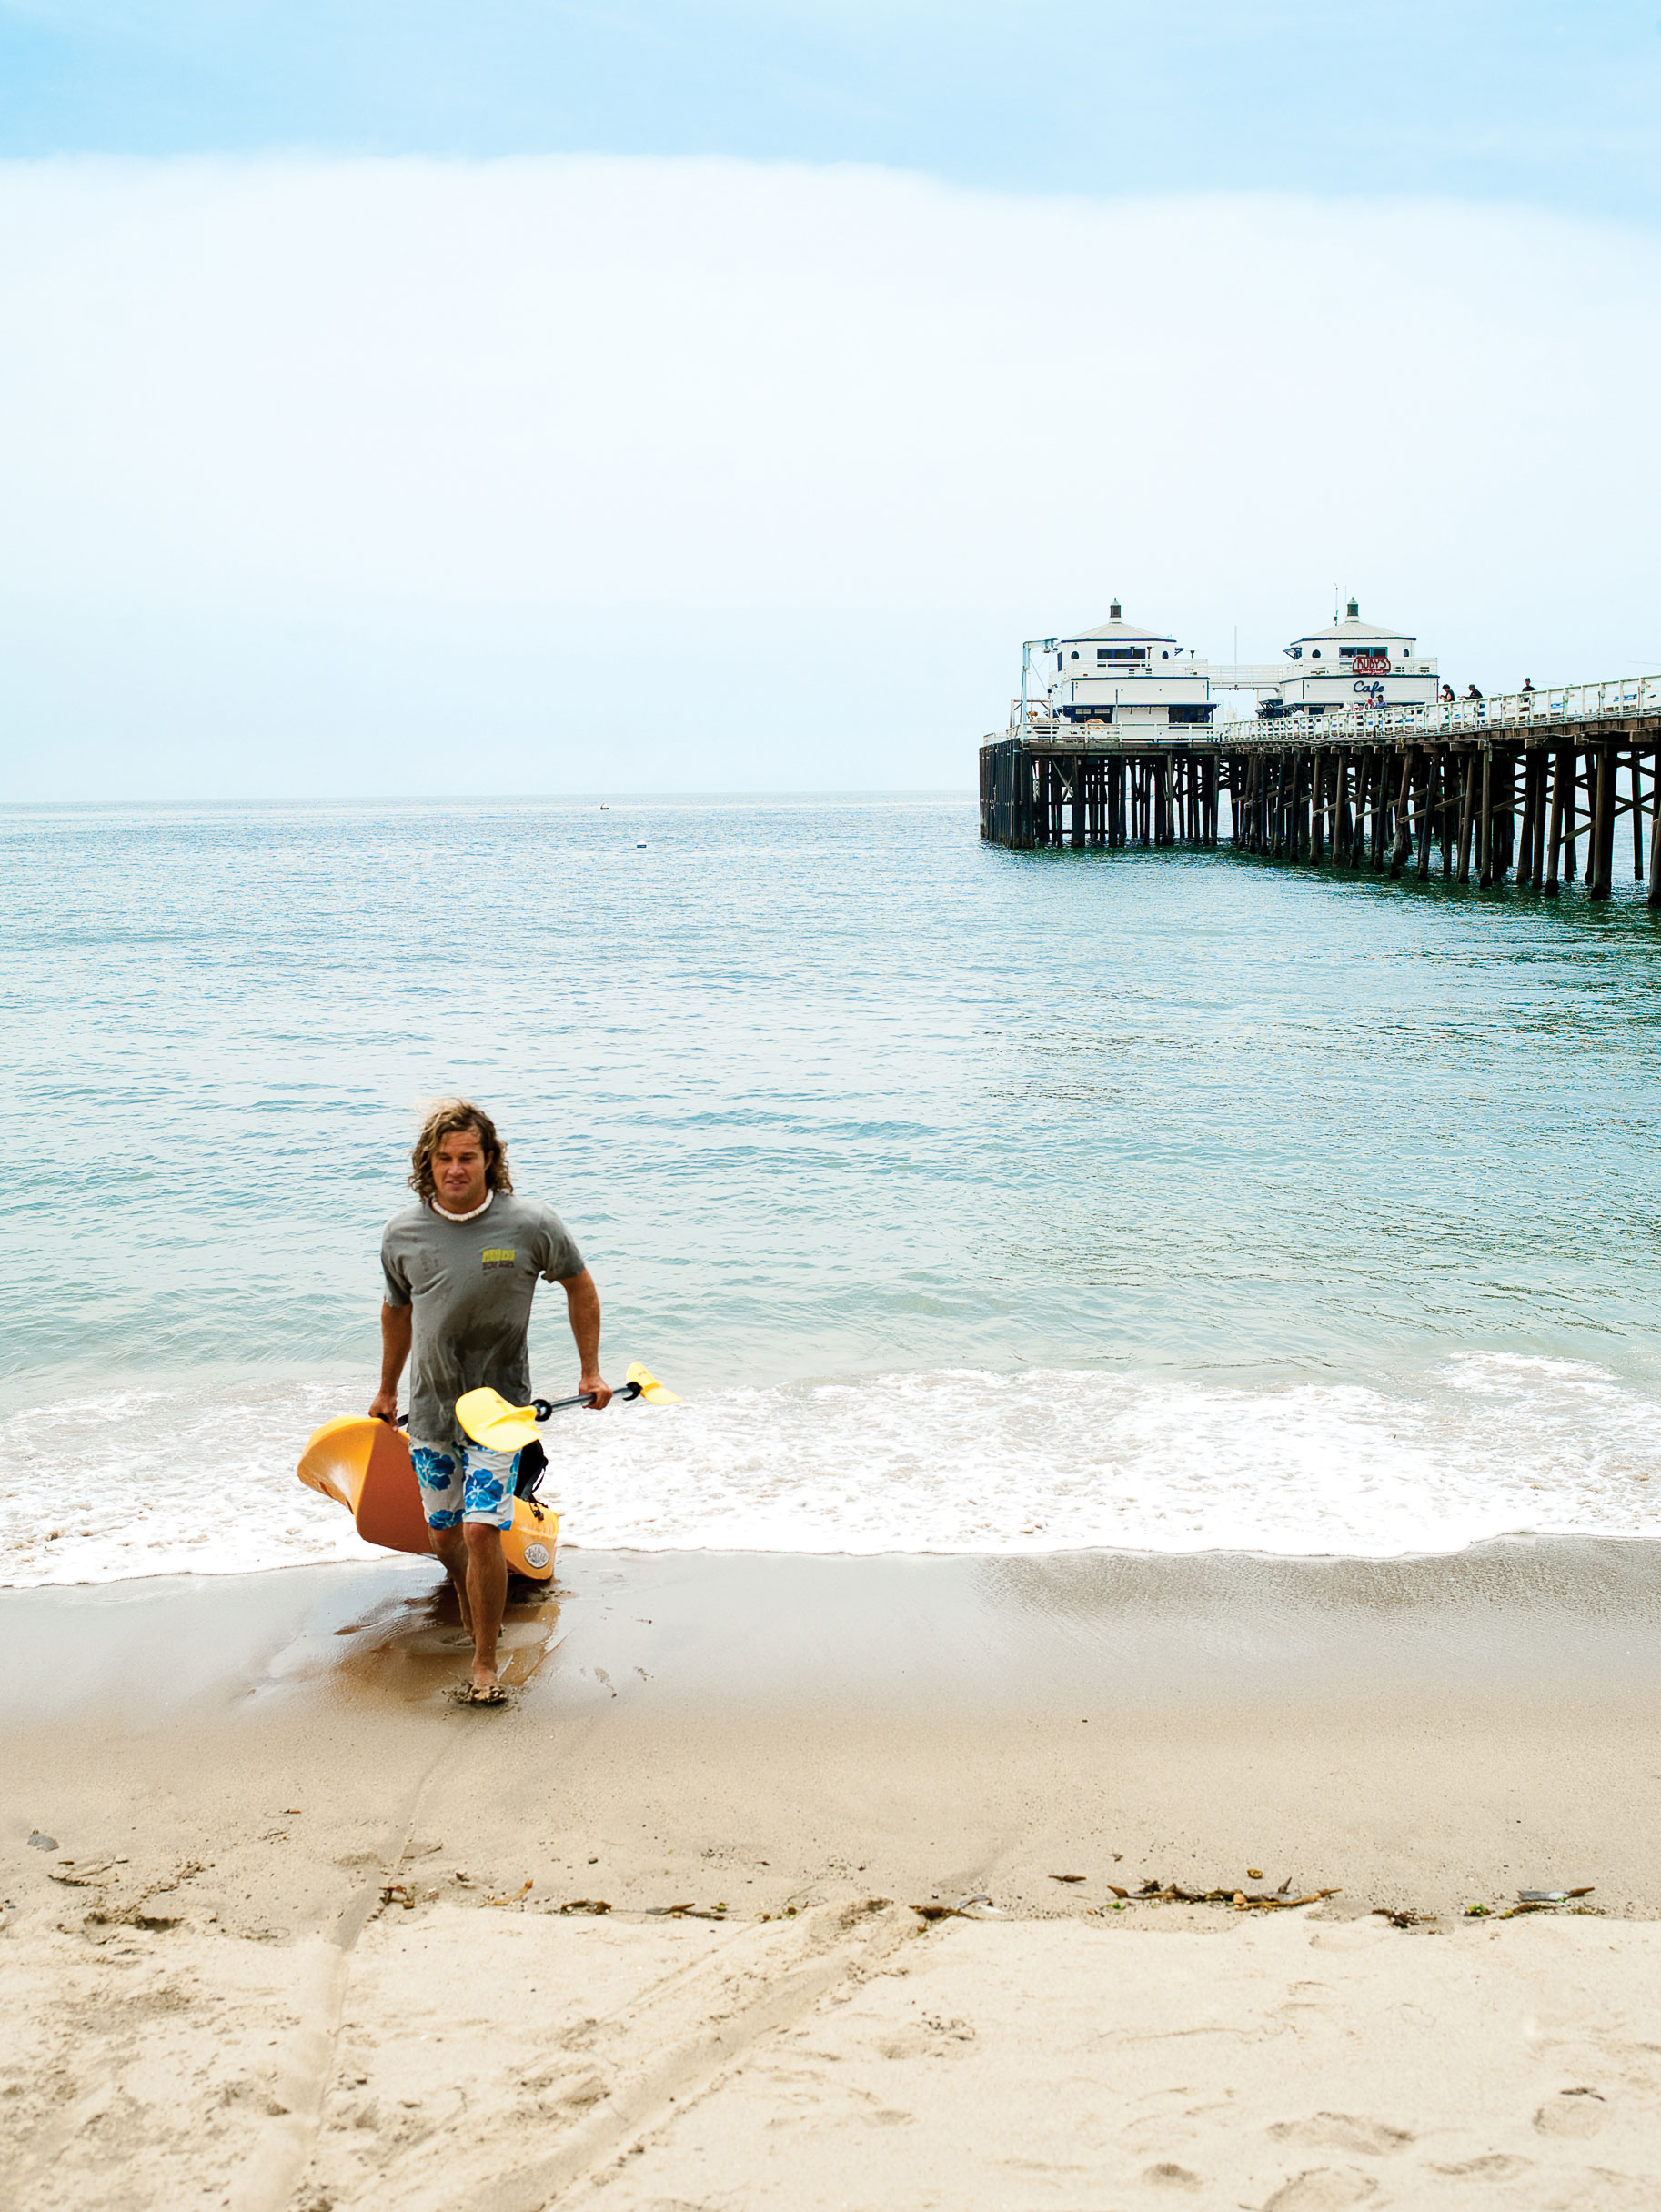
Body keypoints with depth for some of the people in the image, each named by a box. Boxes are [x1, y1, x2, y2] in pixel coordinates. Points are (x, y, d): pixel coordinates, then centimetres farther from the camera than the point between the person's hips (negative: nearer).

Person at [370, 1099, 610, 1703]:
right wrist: (387, 1390, 24)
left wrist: (590, 1371, 6)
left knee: (481, 1530, -14)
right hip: (430, 1407, 4)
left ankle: (485, 1662, 1)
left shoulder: (531, 1225, -13)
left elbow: (579, 1288, 4)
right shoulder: (403, 1233, -4)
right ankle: (472, 1614, 41)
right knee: (443, 1534, 12)